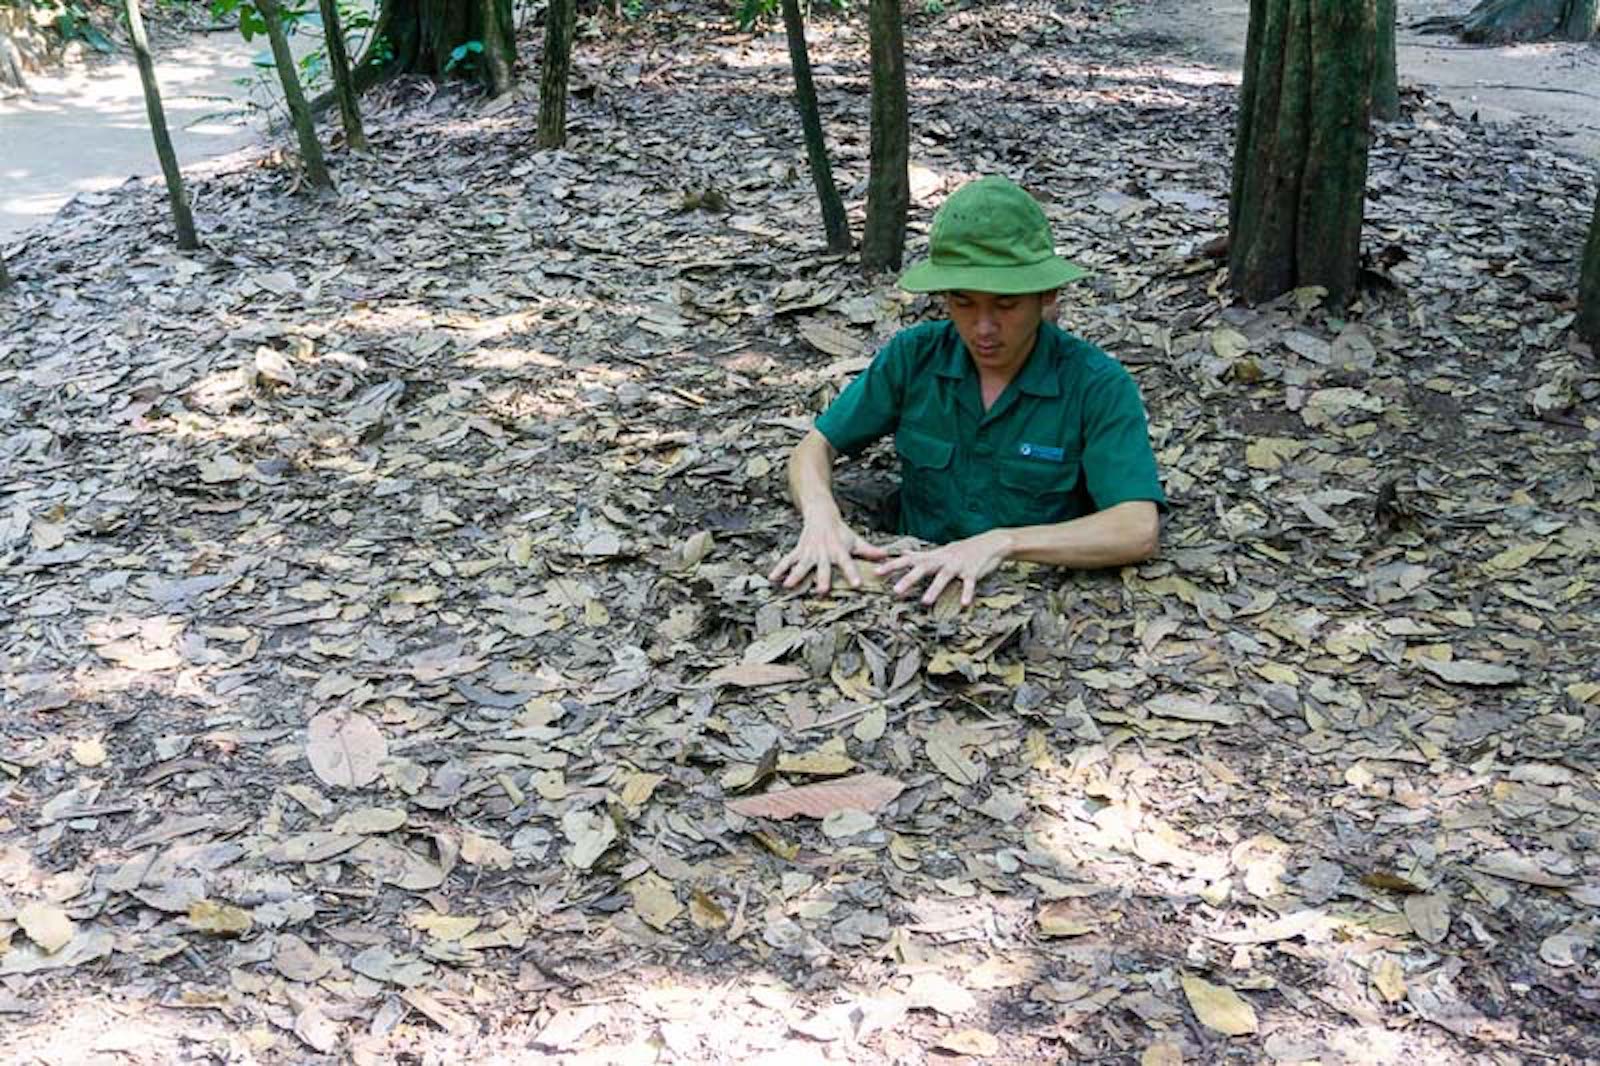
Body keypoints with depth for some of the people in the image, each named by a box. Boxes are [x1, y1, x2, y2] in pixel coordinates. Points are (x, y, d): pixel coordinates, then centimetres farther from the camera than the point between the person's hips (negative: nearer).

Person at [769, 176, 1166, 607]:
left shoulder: (1098, 385, -12)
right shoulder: (914, 356, -2)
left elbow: (1139, 531, -22)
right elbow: (814, 447, 4)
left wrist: (1001, 543, -32)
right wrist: (822, 518, -19)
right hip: (919, 587, 3)